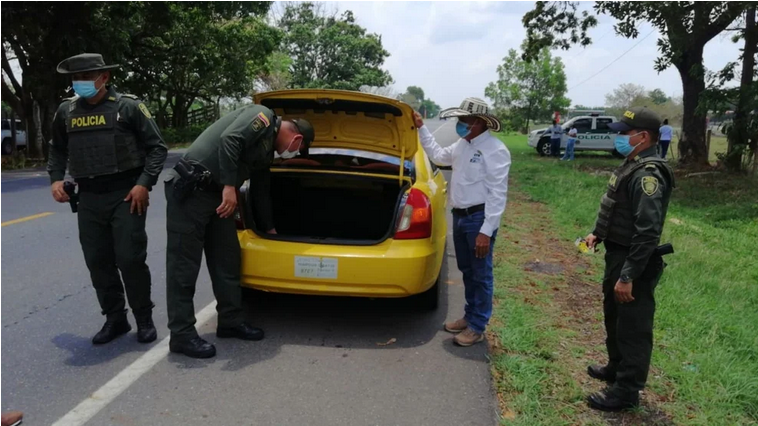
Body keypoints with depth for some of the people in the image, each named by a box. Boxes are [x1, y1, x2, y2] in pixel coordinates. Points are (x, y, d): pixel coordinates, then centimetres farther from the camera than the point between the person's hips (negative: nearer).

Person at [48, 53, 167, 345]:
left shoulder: (128, 106, -5)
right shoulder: (66, 111, 8)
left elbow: (157, 147, -3)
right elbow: (57, 150, 22)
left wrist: (145, 183, -13)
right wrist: (56, 178, 5)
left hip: (126, 195, -5)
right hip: (89, 198, 5)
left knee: (130, 259, -5)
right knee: (97, 261, 8)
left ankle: (144, 319, 13)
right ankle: (115, 318, 23)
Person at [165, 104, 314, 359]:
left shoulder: (267, 151, 20)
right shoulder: (263, 117, -6)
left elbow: (260, 192, 28)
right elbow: (228, 140, -23)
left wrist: (270, 230, 34)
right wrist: (229, 186, -26)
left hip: (216, 194, 10)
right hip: (189, 190, -10)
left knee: (227, 261, 12)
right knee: (184, 265, -3)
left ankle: (231, 322, 24)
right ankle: (182, 335, 4)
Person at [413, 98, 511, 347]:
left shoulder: (495, 150, -15)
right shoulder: (462, 145, 11)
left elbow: (497, 194, -19)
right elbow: (438, 156, 31)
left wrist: (486, 231, -23)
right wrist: (422, 129, 24)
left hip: (479, 218, -8)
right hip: (459, 216, 8)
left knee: (481, 275, 3)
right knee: (467, 271, 18)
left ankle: (477, 327, 14)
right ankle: (470, 317, 33)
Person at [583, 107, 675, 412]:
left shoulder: (648, 175, -24)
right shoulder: (632, 166, 9)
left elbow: (647, 232, -28)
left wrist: (628, 276, -28)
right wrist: (598, 234, 13)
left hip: (634, 263, -10)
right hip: (617, 255, 10)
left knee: (633, 328, 3)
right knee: (614, 317, 24)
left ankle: (627, 391, 16)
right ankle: (616, 367, 42)